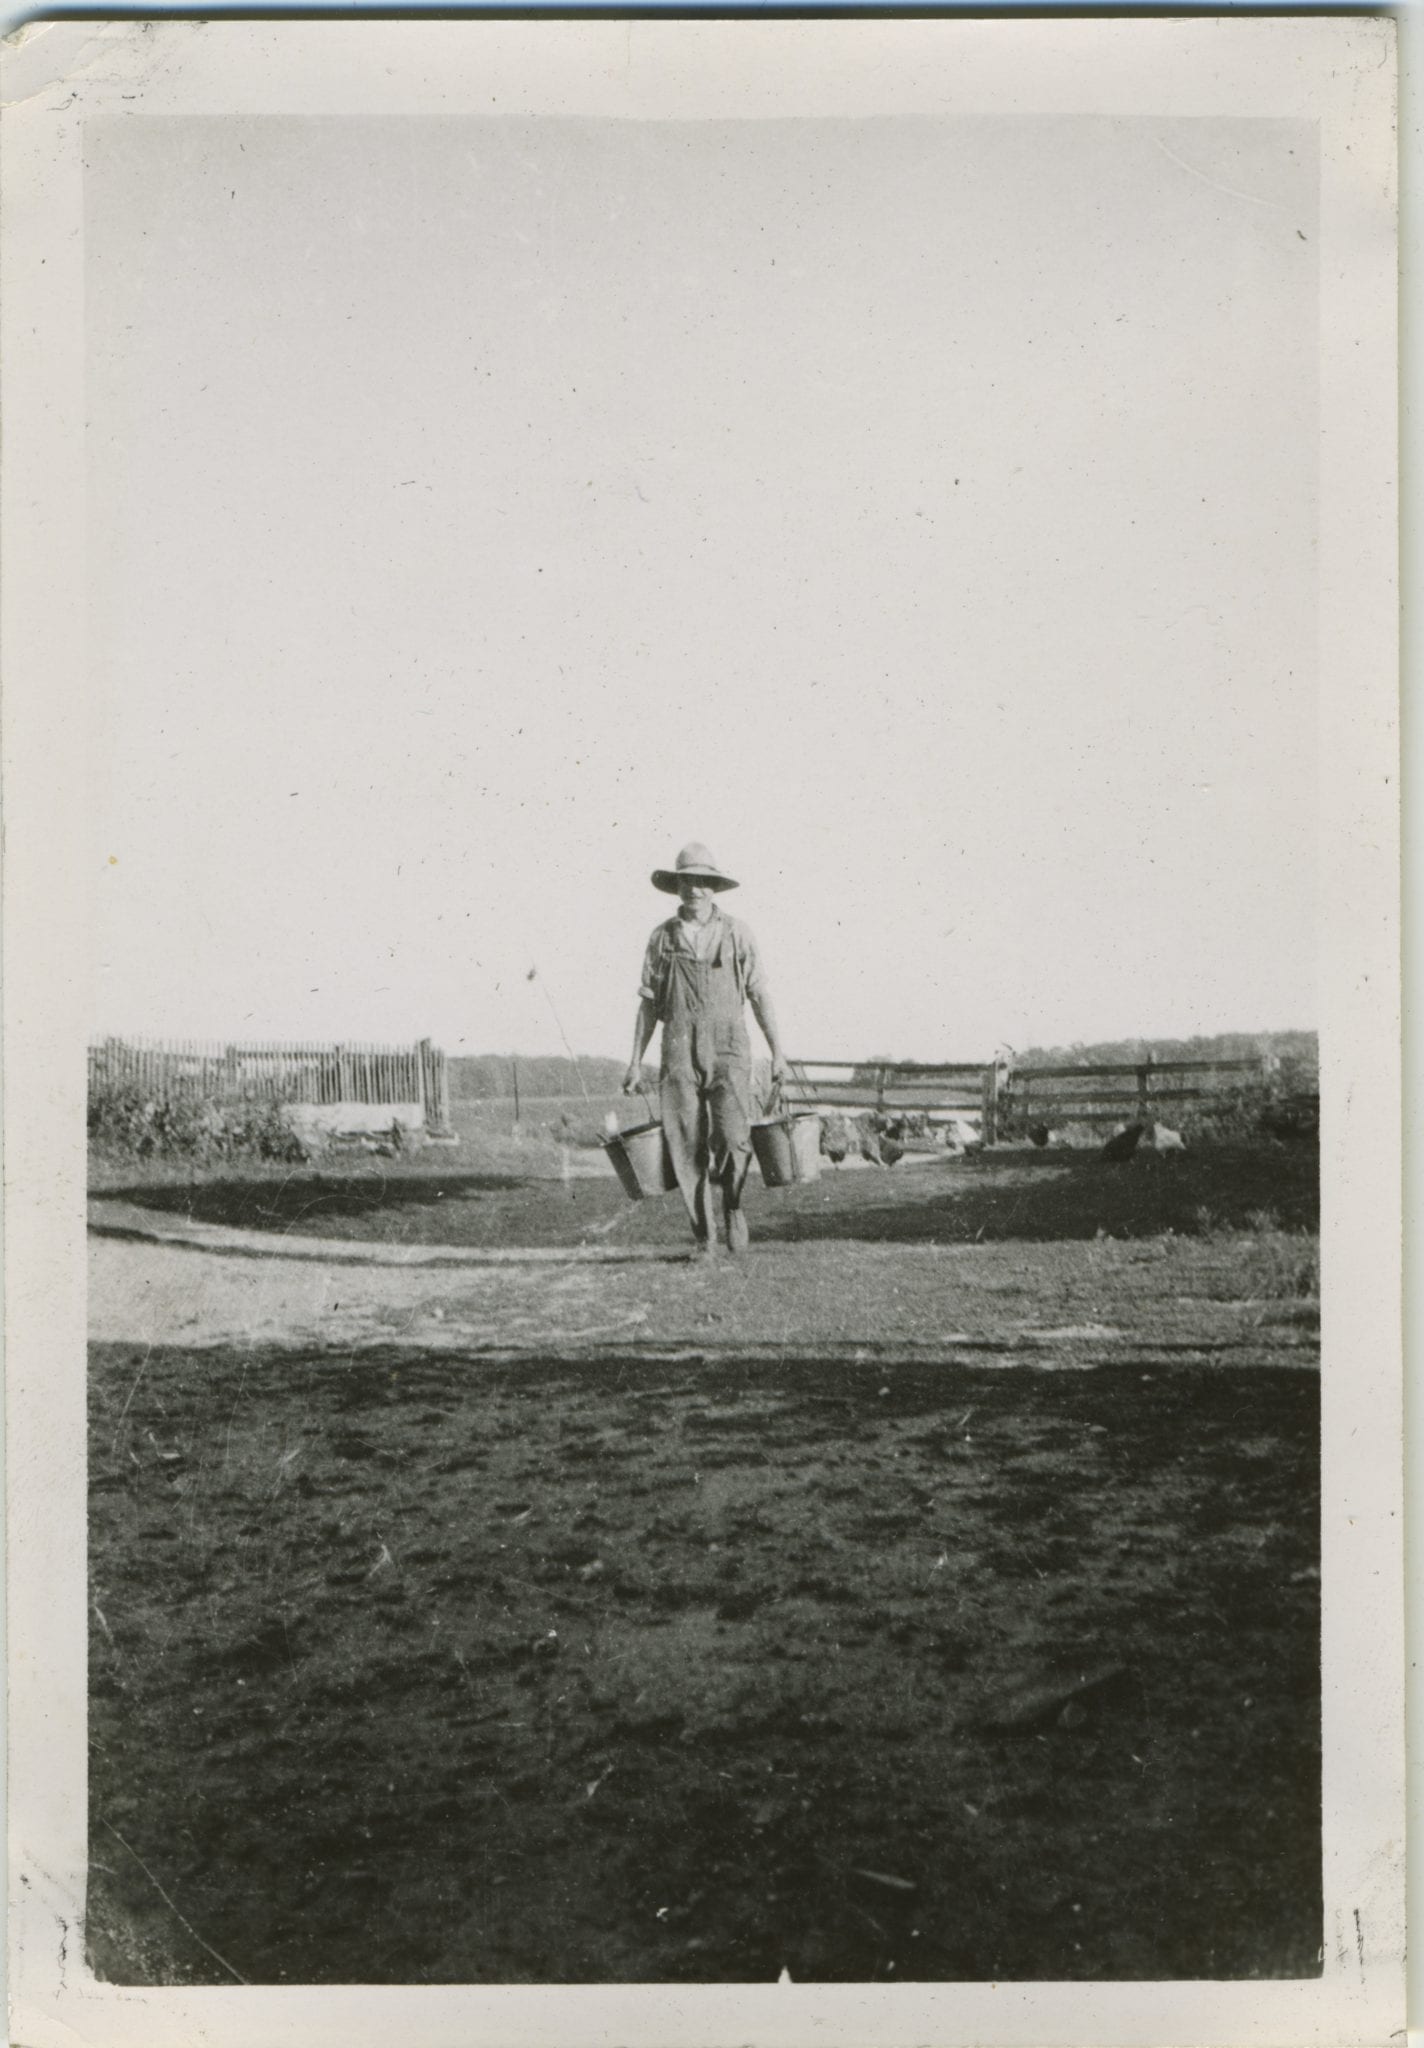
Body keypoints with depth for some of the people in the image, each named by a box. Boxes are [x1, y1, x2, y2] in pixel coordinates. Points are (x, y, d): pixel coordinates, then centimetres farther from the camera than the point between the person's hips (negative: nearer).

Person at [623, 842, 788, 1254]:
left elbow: (759, 995, 7)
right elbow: (649, 1002, 11)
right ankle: (703, 1235, 8)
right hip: (680, 1052, 1)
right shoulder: (662, 938, 8)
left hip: (728, 1050, -1)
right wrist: (636, 1061, 8)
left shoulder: (736, 933, 4)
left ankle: (732, 1203, 12)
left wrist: (777, 1051, 3)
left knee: (732, 1137, -16)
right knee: (687, 1147, -2)